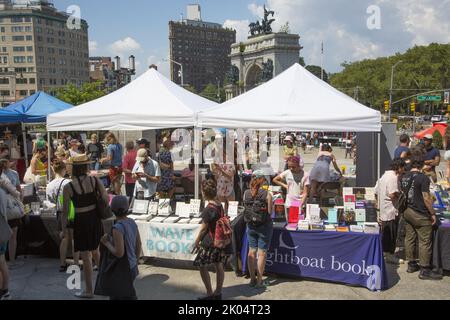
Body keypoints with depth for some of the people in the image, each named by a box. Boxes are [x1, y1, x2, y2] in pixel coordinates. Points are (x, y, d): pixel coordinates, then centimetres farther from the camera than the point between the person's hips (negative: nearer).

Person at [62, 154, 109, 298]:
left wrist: (64, 227, 2)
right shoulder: (95, 180, -6)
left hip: (81, 222, -4)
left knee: (85, 257, 9)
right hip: (95, 218, 4)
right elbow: (106, 199, -12)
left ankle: (89, 291, 21)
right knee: (96, 251, 26)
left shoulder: (68, 187, -13)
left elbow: (66, 211, -10)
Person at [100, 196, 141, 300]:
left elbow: (119, 253, -29)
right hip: (132, 268, 9)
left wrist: (106, 243, -13)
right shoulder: (132, 223, -1)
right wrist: (135, 264, 20)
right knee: (114, 295, 24)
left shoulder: (118, 228, -26)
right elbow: (139, 245, 8)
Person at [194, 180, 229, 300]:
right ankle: (218, 293, 24)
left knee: (202, 266, 6)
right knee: (219, 266, 13)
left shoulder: (208, 210, -20)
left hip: (209, 243, -7)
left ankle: (209, 294, 9)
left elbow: (203, 228, -14)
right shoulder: (220, 205, 1)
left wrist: (197, 241, -2)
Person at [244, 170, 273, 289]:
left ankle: (252, 279, 23)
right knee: (262, 253, 6)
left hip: (251, 226, 4)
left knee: (252, 252, 14)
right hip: (264, 226, -4)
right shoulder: (267, 194, -17)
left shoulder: (246, 194, -6)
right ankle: (259, 281, 14)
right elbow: (270, 212, -12)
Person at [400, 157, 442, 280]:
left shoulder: (404, 178, 7)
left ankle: (411, 264, 23)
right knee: (425, 241, -1)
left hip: (407, 212, 8)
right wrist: (432, 213, -8)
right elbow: (426, 198, -16)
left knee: (409, 238, 13)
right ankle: (425, 270, 3)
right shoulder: (423, 178, -14)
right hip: (420, 214, -8)